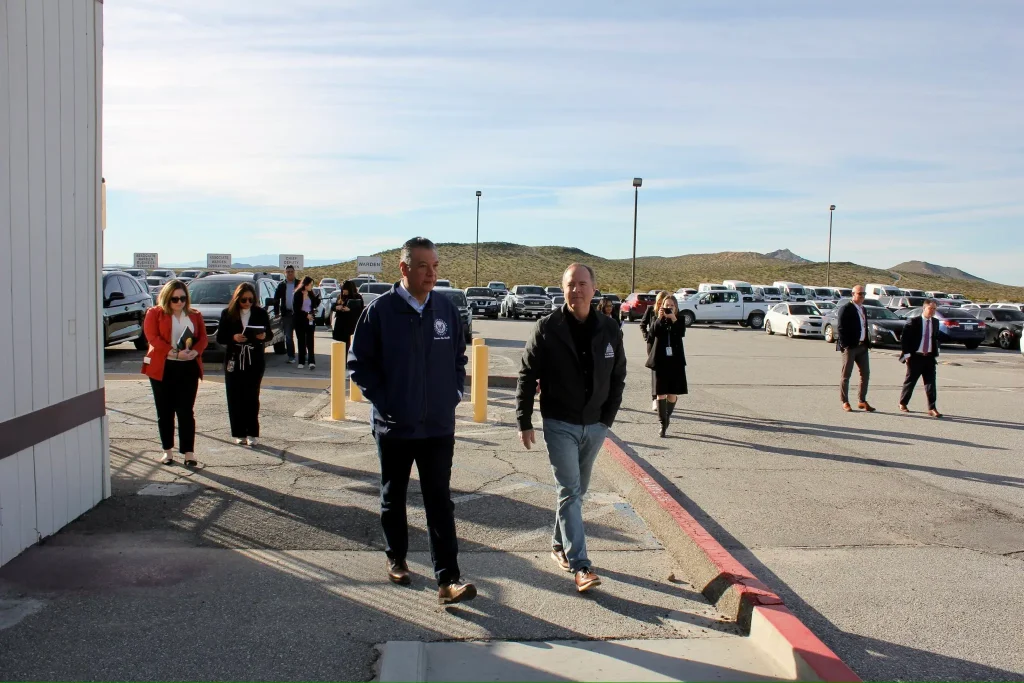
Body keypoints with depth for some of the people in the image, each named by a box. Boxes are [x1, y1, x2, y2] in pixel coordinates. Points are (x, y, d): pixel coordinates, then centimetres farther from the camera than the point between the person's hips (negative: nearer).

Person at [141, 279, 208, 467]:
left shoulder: (195, 316, 11)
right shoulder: (154, 314, 2)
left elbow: (203, 338, 5)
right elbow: (153, 338, -9)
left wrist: (195, 352, -16)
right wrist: (174, 353, -19)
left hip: (188, 368, 1)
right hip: (162, 368, -1)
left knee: (186, 411, -1)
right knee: (165, 411, 6)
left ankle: (188, 451, 0)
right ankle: (167, 450, 17)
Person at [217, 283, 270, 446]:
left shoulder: (260, 313, 2)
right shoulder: (227, 313, 0)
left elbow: (269, 333, 9)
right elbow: (220, 338, 0)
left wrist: (264, 336, -14)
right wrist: (233, 338, -19)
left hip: (255, 360, 0)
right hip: (234, 360, 0)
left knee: (252, 397, -1)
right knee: (235, 398, 2)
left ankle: (253, 434, 6)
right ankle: (239, 433, 11)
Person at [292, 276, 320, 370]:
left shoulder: (311, 293, 6)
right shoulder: (297, 294, -6)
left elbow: (315, 305, 8)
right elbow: (295, 309, -8)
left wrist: (318, 297, -7)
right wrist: (306, 315, -15)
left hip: (310, 320, 2)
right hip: (299, 321, -2)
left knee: (310, 341, -5)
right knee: (301, 341, 5)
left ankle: (312, 362, -11)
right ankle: (301, 362, 11)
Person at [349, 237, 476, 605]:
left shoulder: (447, 309, 2)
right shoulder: (380, 309, -8)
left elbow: (459, 359, 13)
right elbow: (359, 362, -5)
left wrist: (454, 394, 2)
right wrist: (383, 400, -10)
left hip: (439, 426, 2)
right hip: (393, 426, -1)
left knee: (440, 502, 0)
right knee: (393, 497, 16)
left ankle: (448, 579, 1)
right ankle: (396, 559, 36)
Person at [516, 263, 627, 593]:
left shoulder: (609, 331, -1)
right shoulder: (547, 328, -10)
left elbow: (618, 378, 8)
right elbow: (527, 377, -6)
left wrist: (608, 417, 2)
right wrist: (524, 422, -7)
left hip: (595, 426, 4)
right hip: (560, 425, -4)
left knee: (577, 491, 15)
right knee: (569, 491, -7)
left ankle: (559, 544, 34)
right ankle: (580, 566, -6)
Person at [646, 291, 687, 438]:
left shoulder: (679, 320, 7)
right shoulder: (657, 320, 6)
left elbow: (681, 333, -13)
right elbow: (651, 333, -11)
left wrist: (673, 318, -19)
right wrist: (659, 318, -18)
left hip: (676, 362, 1)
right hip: (659, 362, -1)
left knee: (673, 394, 2)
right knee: (661, 394, -3)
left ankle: (667, 417, 27)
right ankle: (663, 424, 3)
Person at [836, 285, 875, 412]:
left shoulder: (863, 309, 17)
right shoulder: (846, 308, -8)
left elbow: (864, 328, 19)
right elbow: (840, 328, -13)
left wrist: (867, 343, 10)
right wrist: (844, 345, -17)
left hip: (862, 346, 8)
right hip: (850, 346, -8)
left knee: (865, 374, 8)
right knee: (846, 375, 0)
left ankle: (862, 401, 17)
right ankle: (845, 402, 7)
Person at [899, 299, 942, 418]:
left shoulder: (935, 322, 9)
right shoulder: (914, 321, -7)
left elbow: (936, 338, 20)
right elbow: (904, 339, -7)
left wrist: (935, 354, 11)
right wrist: (907, 354, -10)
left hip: (929, 357, 4)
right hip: (915, 357, -4)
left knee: (931, 382, -1)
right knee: (910, 381, 5)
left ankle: (932, 408, 0)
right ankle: (903, 403, 22)